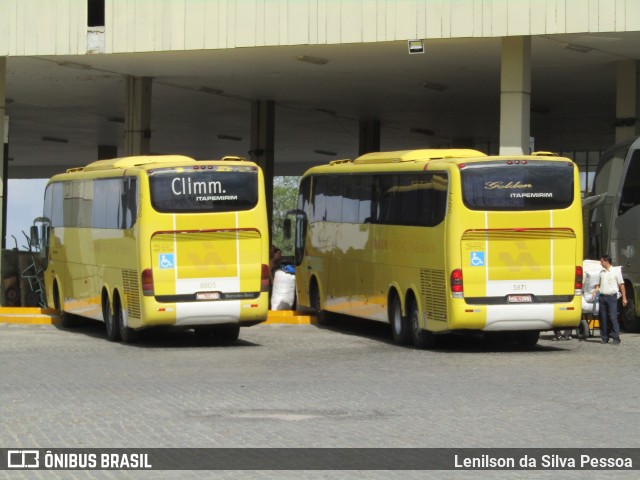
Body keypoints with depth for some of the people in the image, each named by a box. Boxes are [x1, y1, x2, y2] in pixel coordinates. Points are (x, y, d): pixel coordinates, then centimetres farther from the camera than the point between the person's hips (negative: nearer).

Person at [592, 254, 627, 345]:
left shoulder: (616, 271, 0)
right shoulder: (602, 273, 15)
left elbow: (621, 285, 0)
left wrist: (624, 298, -3)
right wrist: (595, 290, 1)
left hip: (612, 297, -5)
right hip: (602, 296, 5)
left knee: (613, 317, -10)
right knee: (603, 318, 4)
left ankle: (616, 338, -10)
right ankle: (604, 337, 11)